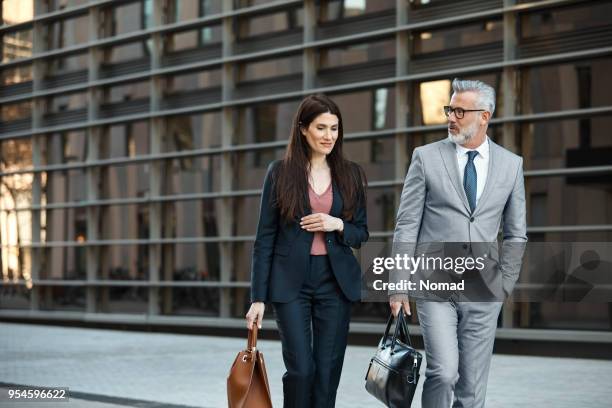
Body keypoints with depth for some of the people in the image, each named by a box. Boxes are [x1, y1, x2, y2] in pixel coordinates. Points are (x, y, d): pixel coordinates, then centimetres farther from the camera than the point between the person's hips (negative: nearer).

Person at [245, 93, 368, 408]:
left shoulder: (351, 175, 6)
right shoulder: (280, 172, 0)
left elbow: (361, 234, 12)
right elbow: (265, 238, 0)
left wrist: (338, 225, -11)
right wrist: (258, 297, -5)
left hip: (336, 282, 2)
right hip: (291, 283, -2)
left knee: (327, 372, 3)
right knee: (301, 369, -9)